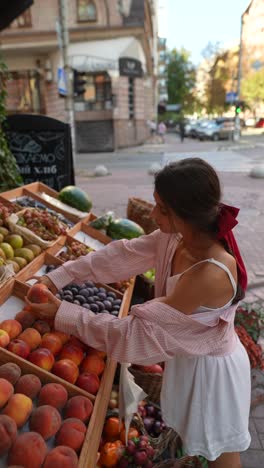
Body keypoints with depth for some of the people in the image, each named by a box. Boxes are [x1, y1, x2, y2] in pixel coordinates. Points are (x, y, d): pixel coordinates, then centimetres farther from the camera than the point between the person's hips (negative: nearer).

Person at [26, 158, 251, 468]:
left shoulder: (210, 276, -40)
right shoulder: (176, 237, -16)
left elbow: (139, 332, -34)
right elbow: (122, 255, -8)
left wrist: (64, 315, -27)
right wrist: (59, 277, -13)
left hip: (211, 368, -7)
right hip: (188, 355, 7)